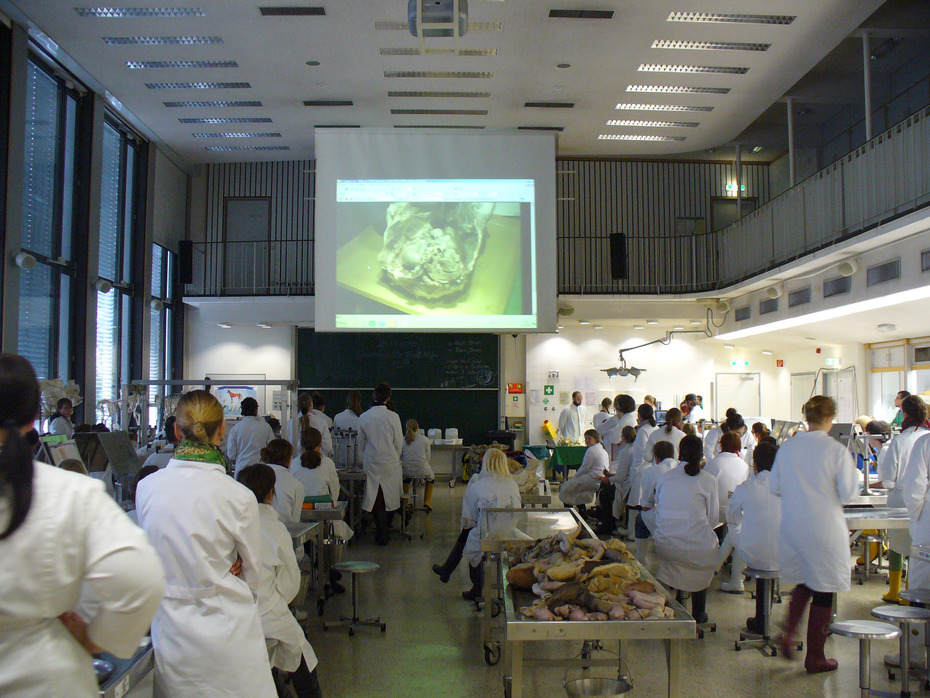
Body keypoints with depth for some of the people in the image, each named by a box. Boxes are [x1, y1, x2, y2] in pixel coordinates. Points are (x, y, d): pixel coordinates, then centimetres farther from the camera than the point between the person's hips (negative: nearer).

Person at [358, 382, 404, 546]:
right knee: (390, 497, 13)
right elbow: (399, 443, -2)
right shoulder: (393, 417, -10)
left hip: (371, 463, 2)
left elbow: (361, 444, 7)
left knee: (376, 497, 7)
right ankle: (385, 531, 24)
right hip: (390, 462, -2)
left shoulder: (363, 417, -3)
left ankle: (381, 534, 9)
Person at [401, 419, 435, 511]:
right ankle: (427, 501, 23)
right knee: (431, 477, 33)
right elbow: (427, 458, 2)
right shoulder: (425, 439, -1)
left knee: (405, 476, 38)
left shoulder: (402, 440, 2)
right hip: (422, 470, -2)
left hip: (407, 470, 2)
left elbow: (400, 457, 9)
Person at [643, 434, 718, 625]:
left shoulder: (664, 478, 8)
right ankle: (697, 616, 34)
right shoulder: (708, 480, 0)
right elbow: (713, 518, 5)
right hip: (697, 548, -2)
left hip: (664, 545, 2)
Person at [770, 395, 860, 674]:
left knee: (804, 582, 24)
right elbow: (848, 492, -10)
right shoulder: (836, 450, -14)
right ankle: (815, 657, 16)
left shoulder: (787, 447, -1)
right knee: (824, 591, 8)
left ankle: (788, 632, 11)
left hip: (793, 526, 4)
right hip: (825, 529, -4)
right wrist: (854, 471, 7)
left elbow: (774, 487, 4)